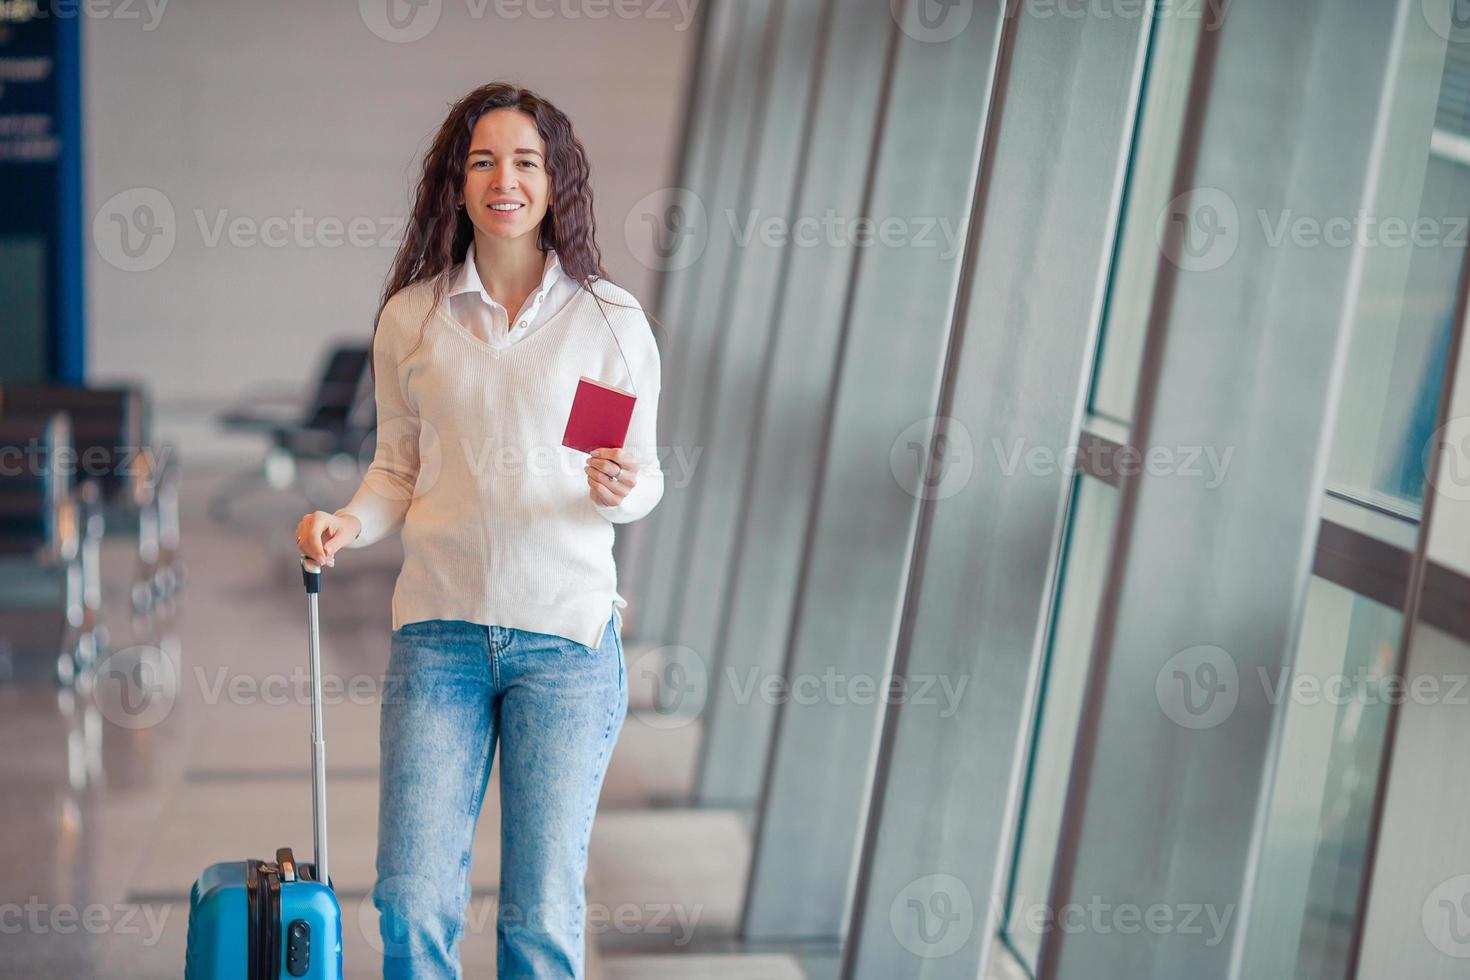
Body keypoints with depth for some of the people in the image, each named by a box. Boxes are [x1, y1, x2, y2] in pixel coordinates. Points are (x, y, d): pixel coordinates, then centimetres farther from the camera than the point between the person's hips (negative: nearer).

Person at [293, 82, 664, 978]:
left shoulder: (611, 319, 0)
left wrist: (619, 490, -17)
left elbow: (647, 476, 5)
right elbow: (398, 467, 11)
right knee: (412, 902, 0)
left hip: (566, 634, -1)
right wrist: (348, 526, -7)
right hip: (439, 629, 1)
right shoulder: (410, 316, 4)